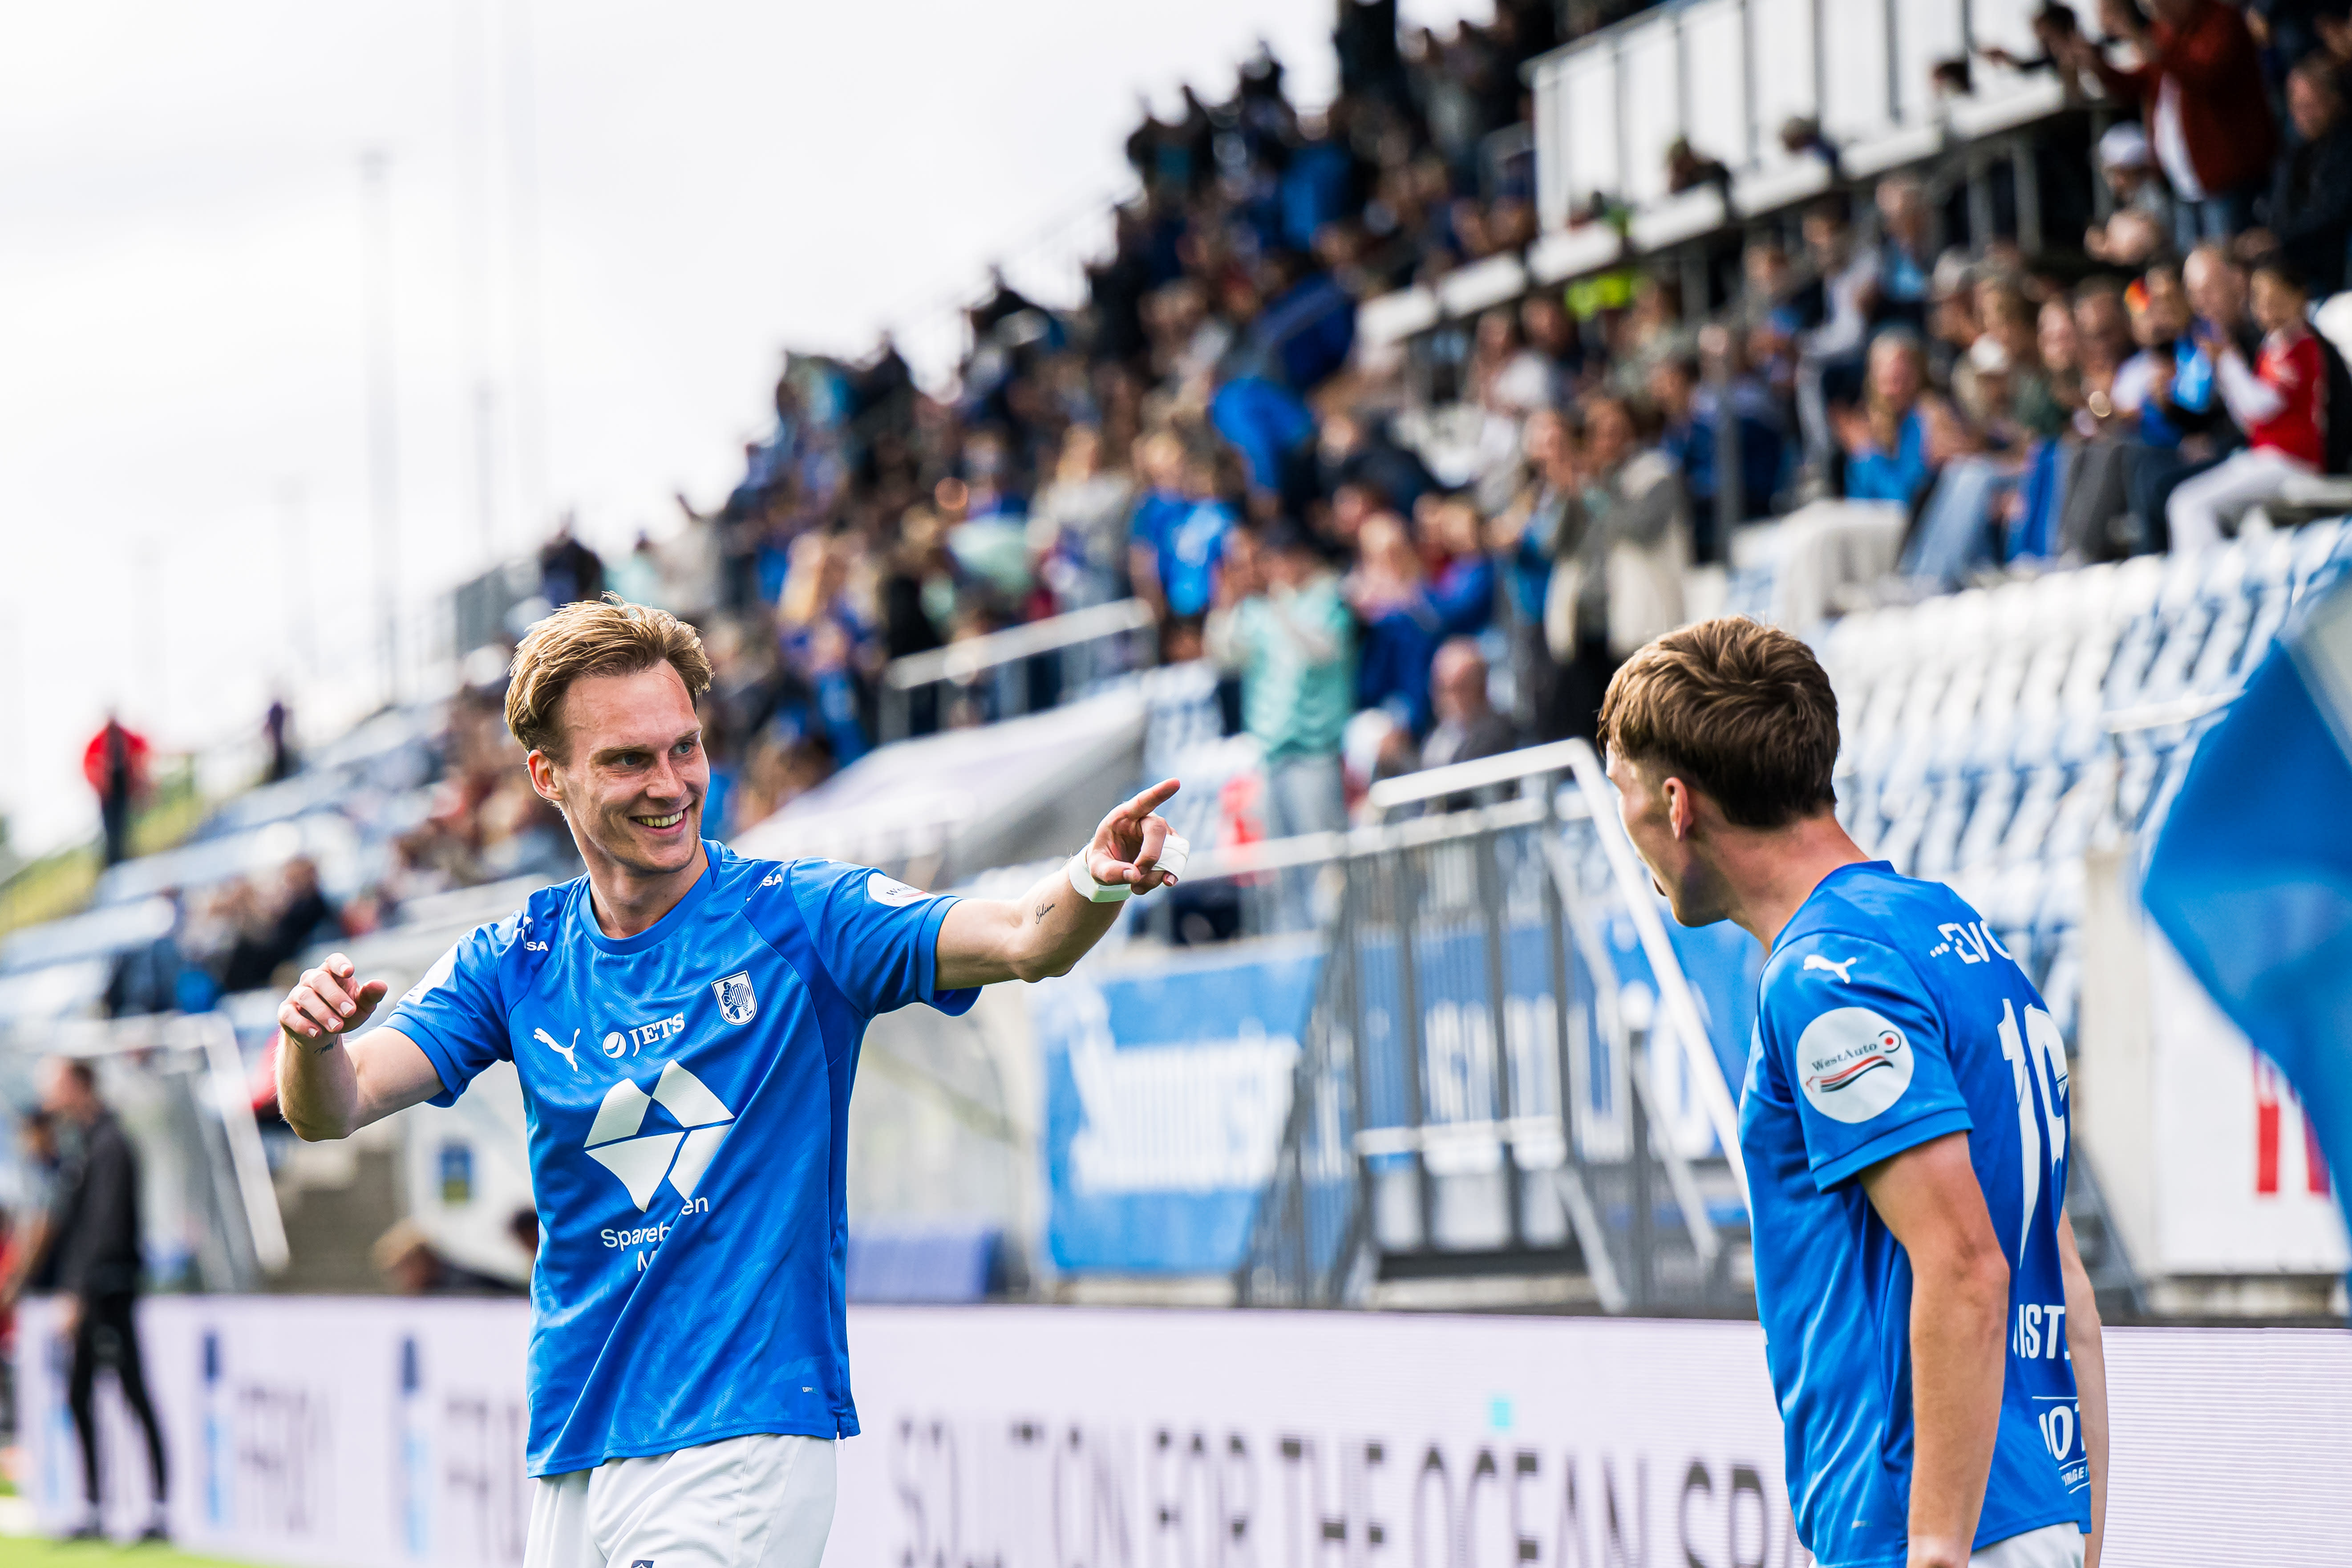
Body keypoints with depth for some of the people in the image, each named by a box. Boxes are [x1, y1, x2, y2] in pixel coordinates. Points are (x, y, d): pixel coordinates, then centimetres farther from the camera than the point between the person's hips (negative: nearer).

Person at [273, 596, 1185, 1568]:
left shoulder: (800, 920, -5)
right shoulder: (515, 964, 6)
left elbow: (1021, 942, -18)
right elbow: (331, 1110, -3)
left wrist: (1096, 880, -40)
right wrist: (314, 1041, -26)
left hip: (743, 1444, -5)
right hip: (570, 1458, 5)